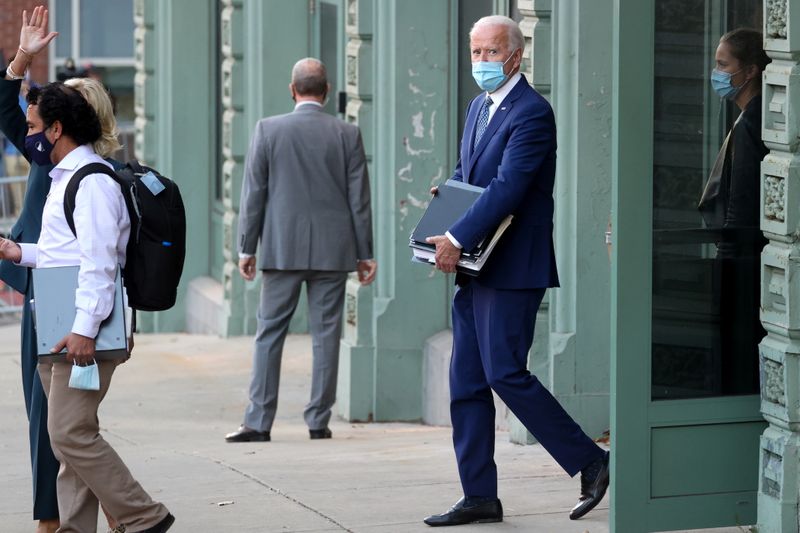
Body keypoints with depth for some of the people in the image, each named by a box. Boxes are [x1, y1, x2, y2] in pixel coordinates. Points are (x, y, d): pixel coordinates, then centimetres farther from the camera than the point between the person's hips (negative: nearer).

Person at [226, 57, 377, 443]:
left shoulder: (268, 130, -2)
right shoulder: (347, 134, 0)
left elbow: (254, 193, 0)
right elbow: (359, 198, 2)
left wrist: (246, 248, 5)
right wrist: (365, 253, 8)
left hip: (282, 249, -1)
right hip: (333, 250, 1)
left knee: (269, 334, 4)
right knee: (326, 335, 5)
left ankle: (259, 422, 0)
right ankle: (319, 421, 6)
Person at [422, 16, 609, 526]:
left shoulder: (532, 113, -13)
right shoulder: (479, 107, 16)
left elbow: (507, 188, -21)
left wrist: (457, 239, -21)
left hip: (512, 269, -9)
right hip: (475, 270, 9)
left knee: (506, 373, -11)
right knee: (467, 383, 7)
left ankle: (591, 463, 1)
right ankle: (480, 496, 11)